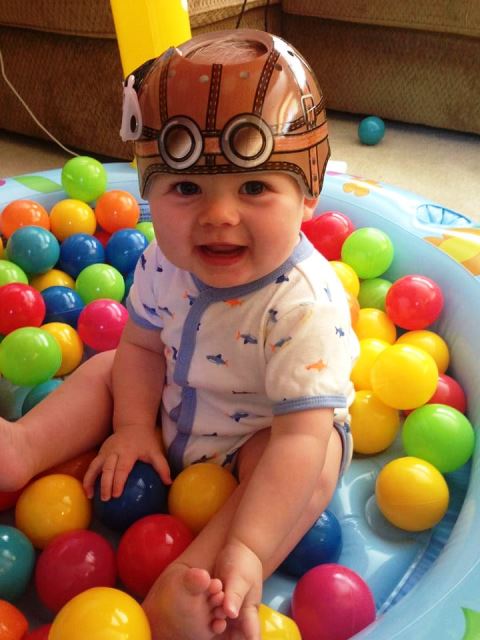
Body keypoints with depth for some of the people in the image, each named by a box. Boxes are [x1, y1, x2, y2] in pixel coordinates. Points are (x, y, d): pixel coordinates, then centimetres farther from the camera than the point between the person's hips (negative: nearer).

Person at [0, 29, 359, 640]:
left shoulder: (307, 304, -36)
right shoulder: (163, 262, -17)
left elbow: (300, 436, -39)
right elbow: (144, 344, -1)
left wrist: (248, 549, -46)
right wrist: (134, 425, -13)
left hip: (259, 441, -5)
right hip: (171, 415, 6)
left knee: (316, 464, -32)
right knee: (105, 368, 2)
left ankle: (186, 580, -40)